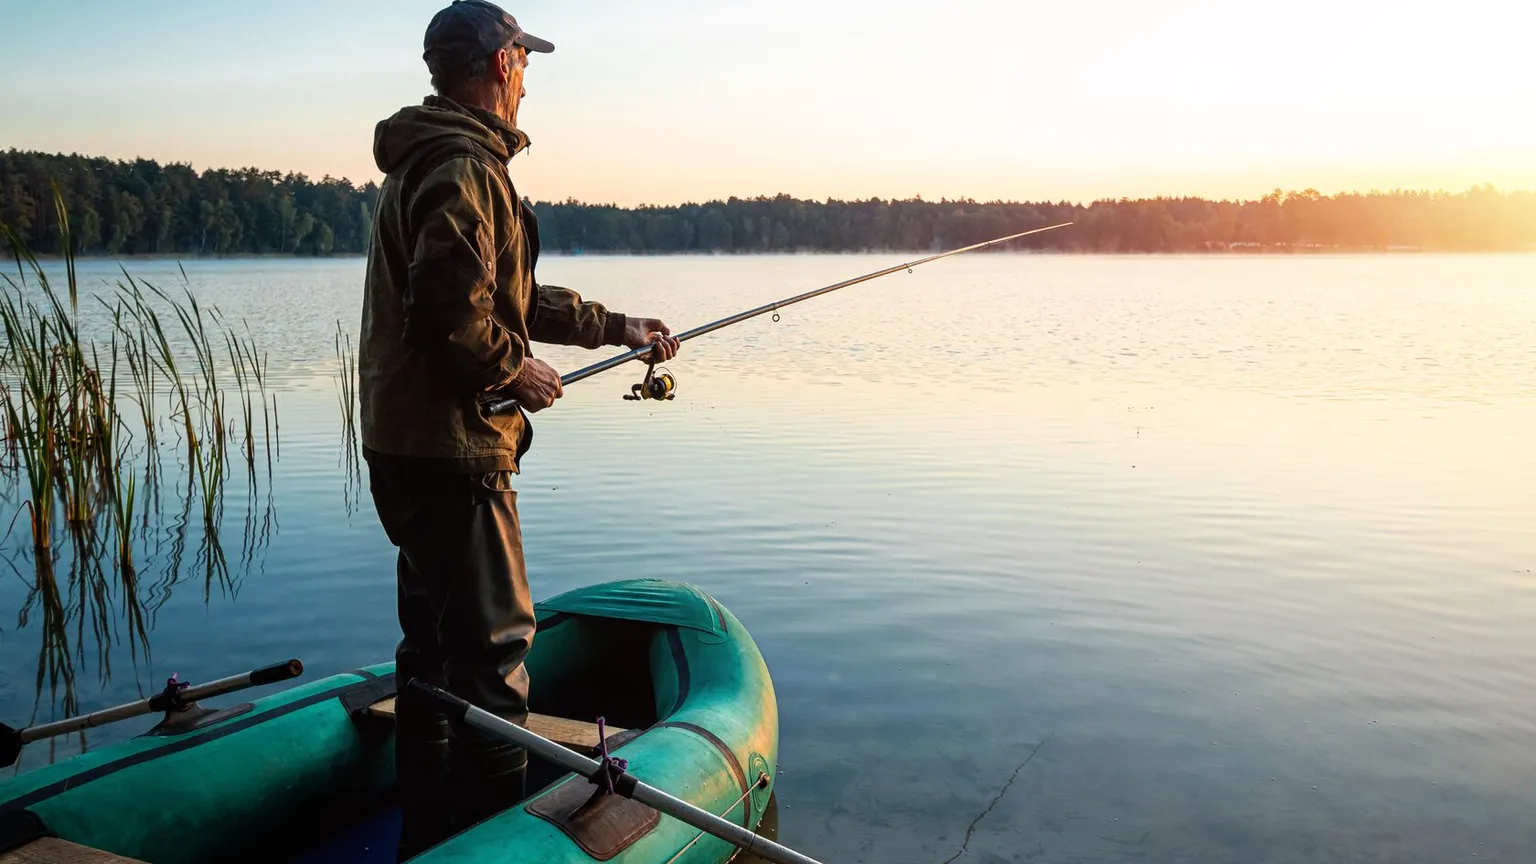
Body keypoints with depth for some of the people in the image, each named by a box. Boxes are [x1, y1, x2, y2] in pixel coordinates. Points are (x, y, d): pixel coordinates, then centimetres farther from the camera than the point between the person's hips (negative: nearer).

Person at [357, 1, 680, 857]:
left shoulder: (430, 161, 19)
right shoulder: (466, 169, -15)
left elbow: (516, 295, 23)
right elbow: (450, 313, -26)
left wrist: (616, 327, 25)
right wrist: (517, 373, -10)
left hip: (411, 448, 11)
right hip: (451, 449, -11)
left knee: (435, 642, 16)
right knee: (494, 642, -3)